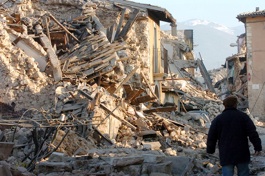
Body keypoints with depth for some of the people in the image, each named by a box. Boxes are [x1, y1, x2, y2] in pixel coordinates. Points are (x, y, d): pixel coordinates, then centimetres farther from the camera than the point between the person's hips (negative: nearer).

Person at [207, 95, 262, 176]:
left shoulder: (217, 119, 3)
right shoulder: (243, 116, 0)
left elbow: (211, 137, 6)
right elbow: (253, 133, -5)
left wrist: (210, 150, 19)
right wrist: (258, 147, -1)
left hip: (226, 156, 0)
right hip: (242, 154, 0)